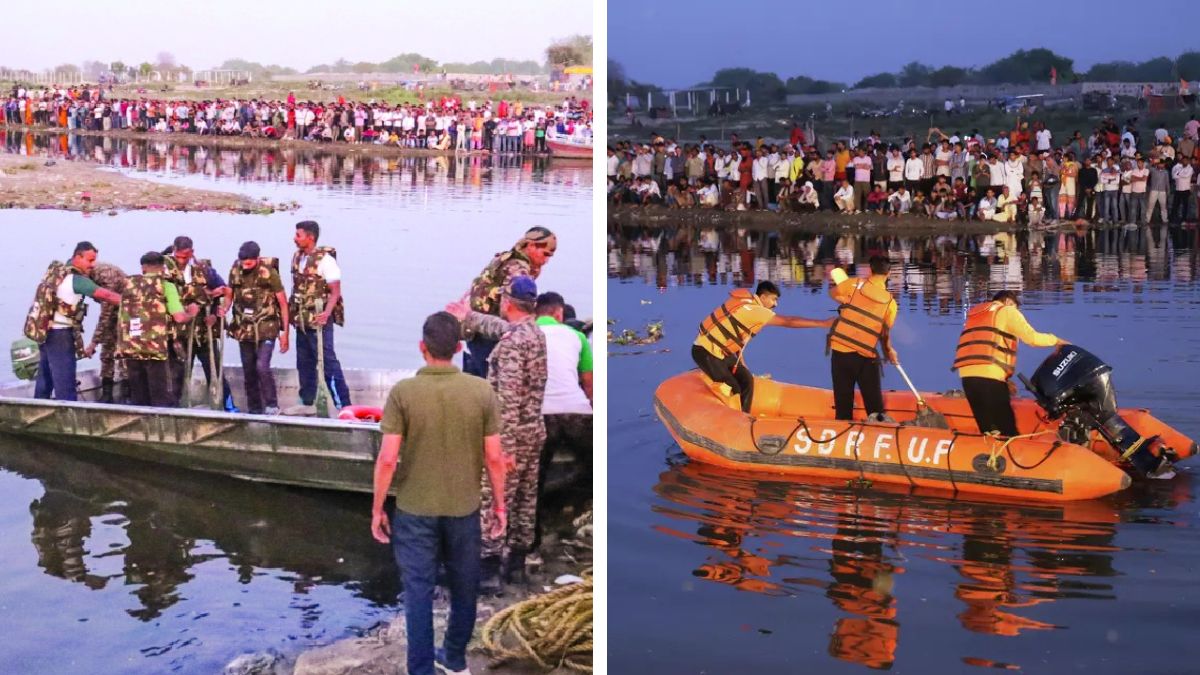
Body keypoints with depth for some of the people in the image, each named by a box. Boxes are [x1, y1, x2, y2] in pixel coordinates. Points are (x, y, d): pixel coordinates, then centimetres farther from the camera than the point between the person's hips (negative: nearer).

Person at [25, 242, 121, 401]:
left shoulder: (57, 270, 9)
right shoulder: (76, 280, -16)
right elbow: (105, 295, -17)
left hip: (45, 332, 9)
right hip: (60, 335, -9)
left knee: (44, 382, 17)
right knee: (65, 387, -8)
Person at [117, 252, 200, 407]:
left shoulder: (129, 284, 14)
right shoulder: (165, 285, 1)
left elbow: (120, 319, 16)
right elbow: (180, 317, -8)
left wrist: (121, 344, 24)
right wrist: (192, 312, 12)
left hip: (129, 347, 4)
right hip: (154, 347, -4)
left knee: (138, 399, 11)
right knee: (160, 398, 1)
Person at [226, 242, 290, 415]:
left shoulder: (269, 273, -11)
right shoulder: (235, 271, 0)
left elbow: (283, 303, -6)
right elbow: (230, 295, 13)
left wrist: (285, 332, -8)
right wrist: (223, 309, -9)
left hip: (266, 329, -5)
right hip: (244, 329, 5)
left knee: (262, 366, -18)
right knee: (249, 371, 9)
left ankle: (272, 405, -4)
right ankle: (254, 410, 20)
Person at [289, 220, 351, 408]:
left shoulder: (325, 259, -13)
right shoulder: (297, 257, 9)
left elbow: (336, 291, -15)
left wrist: (327, 313, -27)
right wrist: (291, 309, 11)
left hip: (319, 320, -8)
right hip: (302, 320, 8)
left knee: (328, 361, -9)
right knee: (304, 362, 15)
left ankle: (344, 404, -7)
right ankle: (306, 402, 25)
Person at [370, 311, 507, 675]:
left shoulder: (402, 392, -13)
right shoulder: (482, 392, -9)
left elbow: (387, 459, -13)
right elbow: (494, 457, -5)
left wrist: (377, 508, -2)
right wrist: (499, 504, 8)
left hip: (414, 510, -2)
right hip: (464, 508, 2)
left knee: (418, 592, 7)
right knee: (464, 587, 20)